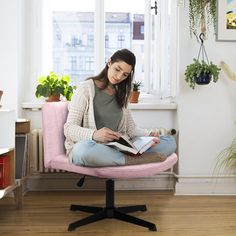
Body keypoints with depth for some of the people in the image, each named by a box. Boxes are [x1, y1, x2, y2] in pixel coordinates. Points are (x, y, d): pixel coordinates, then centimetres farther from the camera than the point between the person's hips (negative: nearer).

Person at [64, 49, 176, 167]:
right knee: (84, 148, -43)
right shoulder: (86, 87, -1)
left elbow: (131, 128, 13)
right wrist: (94, 134, -30)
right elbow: (69, 128, -9)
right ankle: (137, 160, -26)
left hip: (116, 148, 5)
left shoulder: (121, 94, 18)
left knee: (170, 141, -5)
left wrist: (149, 134, -9)